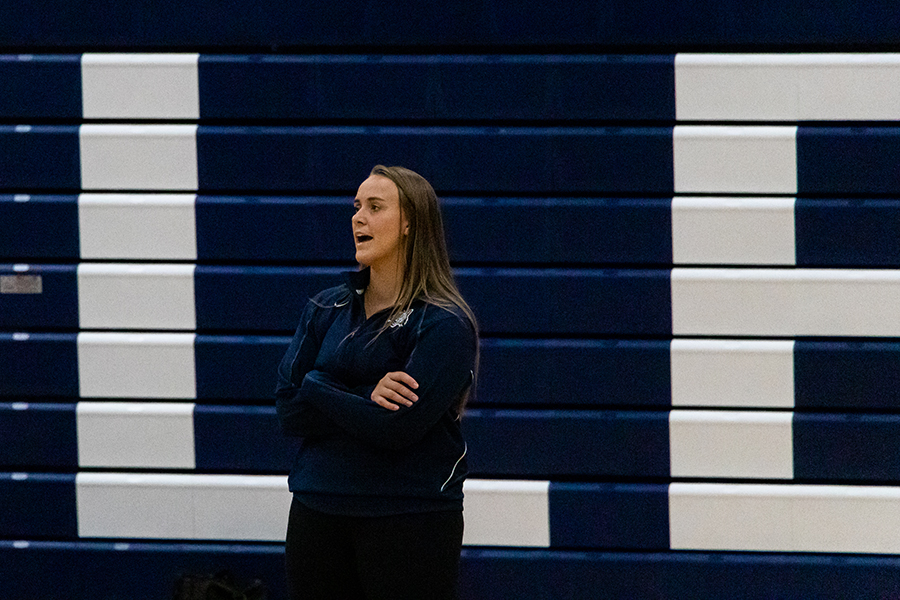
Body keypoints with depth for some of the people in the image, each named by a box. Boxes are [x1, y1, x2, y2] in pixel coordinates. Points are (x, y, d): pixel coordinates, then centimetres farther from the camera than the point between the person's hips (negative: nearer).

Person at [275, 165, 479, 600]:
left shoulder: (444, 323, -8)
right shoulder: (326, 310, 10)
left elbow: (396, 428, -18)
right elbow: (289, 413, 1)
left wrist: (316, 387, -7)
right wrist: (365, 401, -14)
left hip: (410, 518, -5)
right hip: (318, 511, 5)